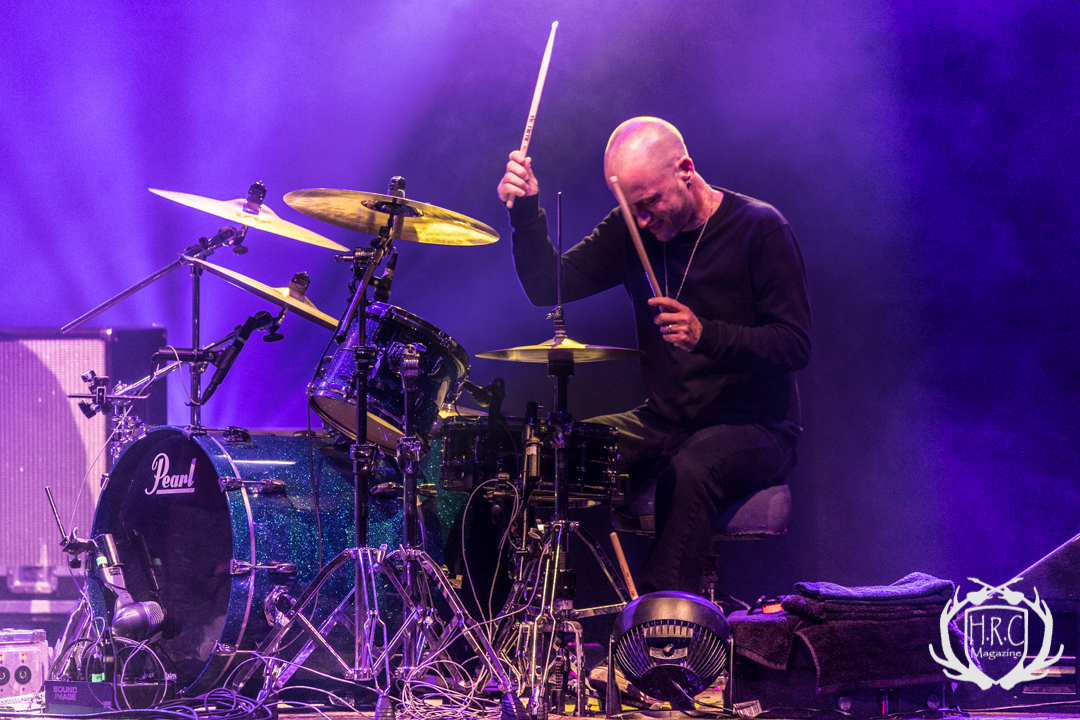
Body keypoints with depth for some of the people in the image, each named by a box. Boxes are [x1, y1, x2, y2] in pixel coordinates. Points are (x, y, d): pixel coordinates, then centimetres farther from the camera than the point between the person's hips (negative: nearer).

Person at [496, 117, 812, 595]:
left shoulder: (759, 229, -10)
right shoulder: (631, 230, 5)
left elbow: (796, 345, -14)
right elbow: (547, 286, 0)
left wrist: (707, 335, -29)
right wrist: (527, 212, -16)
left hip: (754, 427, -5)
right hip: (664, 422, 5)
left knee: (689, 471, -37)